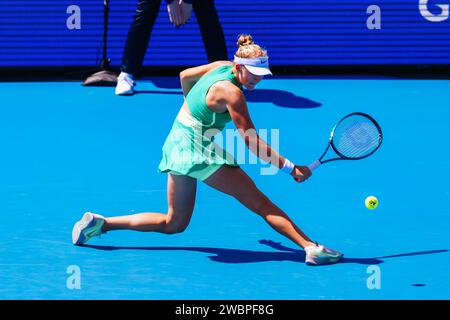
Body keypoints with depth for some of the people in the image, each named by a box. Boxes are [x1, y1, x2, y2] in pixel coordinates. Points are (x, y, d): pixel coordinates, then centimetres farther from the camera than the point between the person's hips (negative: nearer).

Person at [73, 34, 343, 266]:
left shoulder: (223, 67, 3)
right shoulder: (232, 93, -21)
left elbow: (185, 76, 21)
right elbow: (251, 140, -23)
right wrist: (289, 167, -25)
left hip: (177, 145, 9)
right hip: (199, 151, -9)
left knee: (174, 224, 18)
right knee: (259, 202, -11)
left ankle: (99, 223, 16)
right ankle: (311, 247, -17)